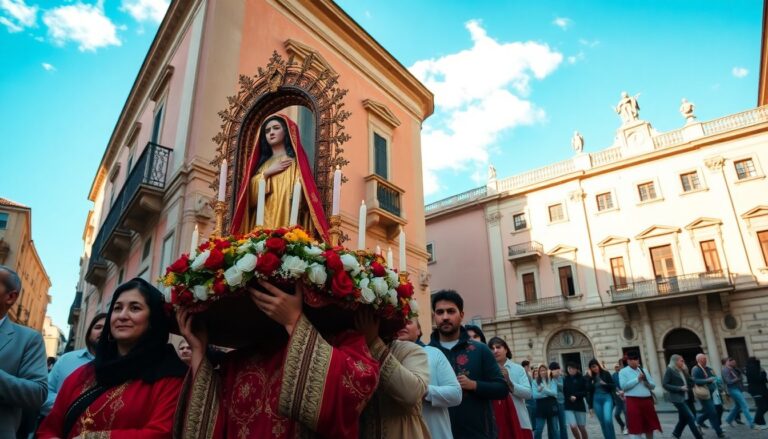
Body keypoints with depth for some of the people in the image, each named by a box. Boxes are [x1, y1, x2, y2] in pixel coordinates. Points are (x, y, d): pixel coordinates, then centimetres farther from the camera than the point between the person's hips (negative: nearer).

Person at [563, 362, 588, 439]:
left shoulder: (582, 378, -4)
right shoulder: (566, 379, 3)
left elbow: (586, 391, -7)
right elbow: (564, 392, 4)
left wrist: (576, 395, -17)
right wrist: (569, 397, -14)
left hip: (580, 405, -1)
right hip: (569, 407, 1)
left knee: (582, 428, 8)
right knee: (573, 426, -11)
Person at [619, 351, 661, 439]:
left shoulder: (643, 371, 16)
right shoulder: (623, 372, -1)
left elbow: (653, 386, 15)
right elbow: (624, 386, -14)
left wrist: (646, 381, -8)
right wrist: (637, 379, -13)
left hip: (647, 400, 6)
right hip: (633, 401, -6)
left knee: (650, 425, 13)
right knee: (635, 426, -6)